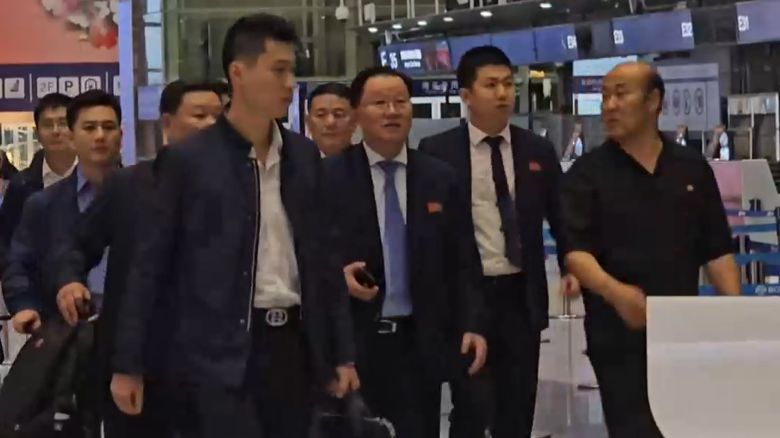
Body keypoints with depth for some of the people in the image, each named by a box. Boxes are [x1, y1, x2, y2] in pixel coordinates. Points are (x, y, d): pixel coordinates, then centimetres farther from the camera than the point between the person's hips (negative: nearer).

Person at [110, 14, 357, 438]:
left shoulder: (304, 155, 9)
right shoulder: (188, 159, -5)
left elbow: (321, 255, 12)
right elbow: (149, 264, -3)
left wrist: (341, 351, 9)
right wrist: (129, 365, -5)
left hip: (292, 343, 5)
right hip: (216, 352, -4)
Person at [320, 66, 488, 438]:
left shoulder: (440, 178, 8)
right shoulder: (328, 177, -1)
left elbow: (462, 260, 9)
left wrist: (471, 325, 0)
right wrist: (336, 275, -17)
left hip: (420, 341, 2)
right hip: (351, 341, -2)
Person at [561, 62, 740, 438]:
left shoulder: (692, 168, 8)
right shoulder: (587, 174, -2)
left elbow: (716, 250, 8)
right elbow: (575, 250, -13)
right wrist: (614, 291, -32)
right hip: (619, 334, -3)